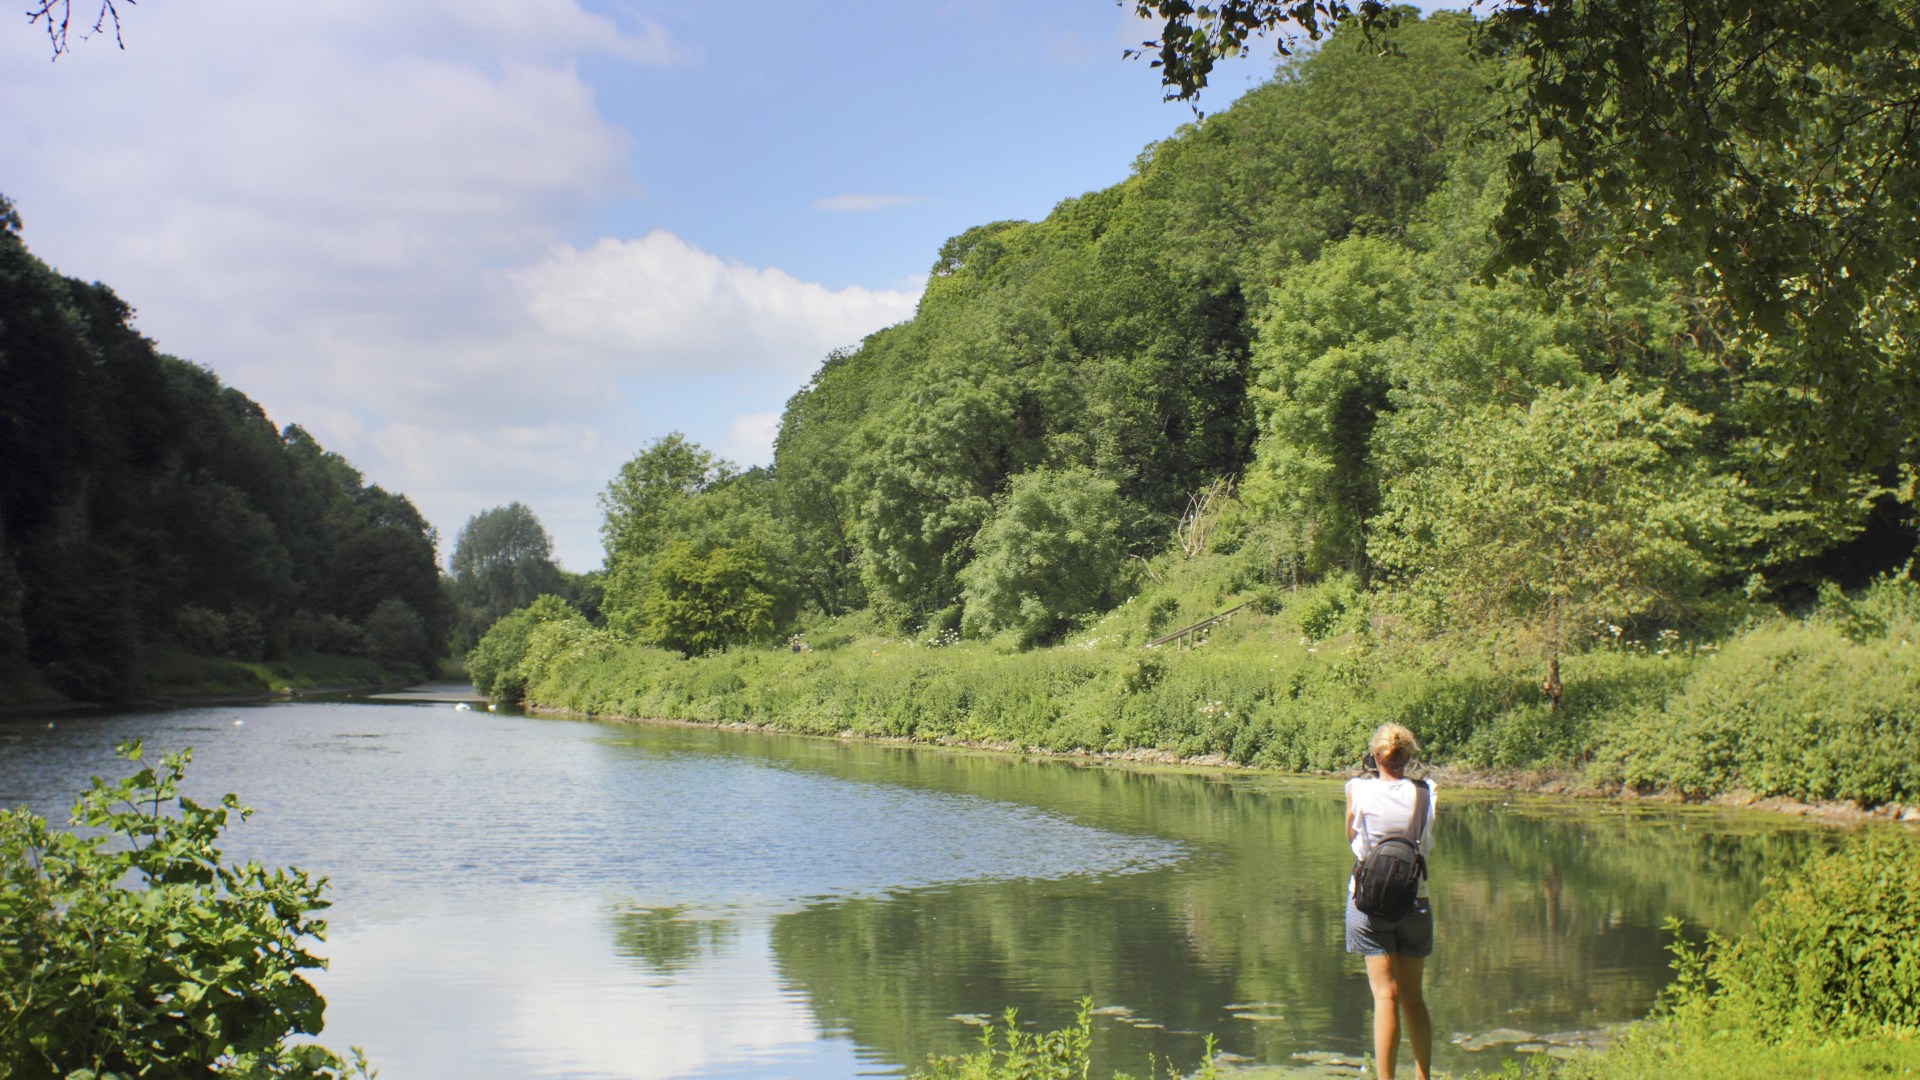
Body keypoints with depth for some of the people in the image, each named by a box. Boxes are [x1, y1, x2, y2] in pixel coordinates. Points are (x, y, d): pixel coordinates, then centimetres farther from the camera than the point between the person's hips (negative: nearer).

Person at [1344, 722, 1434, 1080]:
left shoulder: (1359, 790, -6)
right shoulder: (1424, 793, -3)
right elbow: (1427, 842, 9)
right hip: (1415, 900, 2)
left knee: (1386, 995, -3)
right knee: (1414, 997, 14)